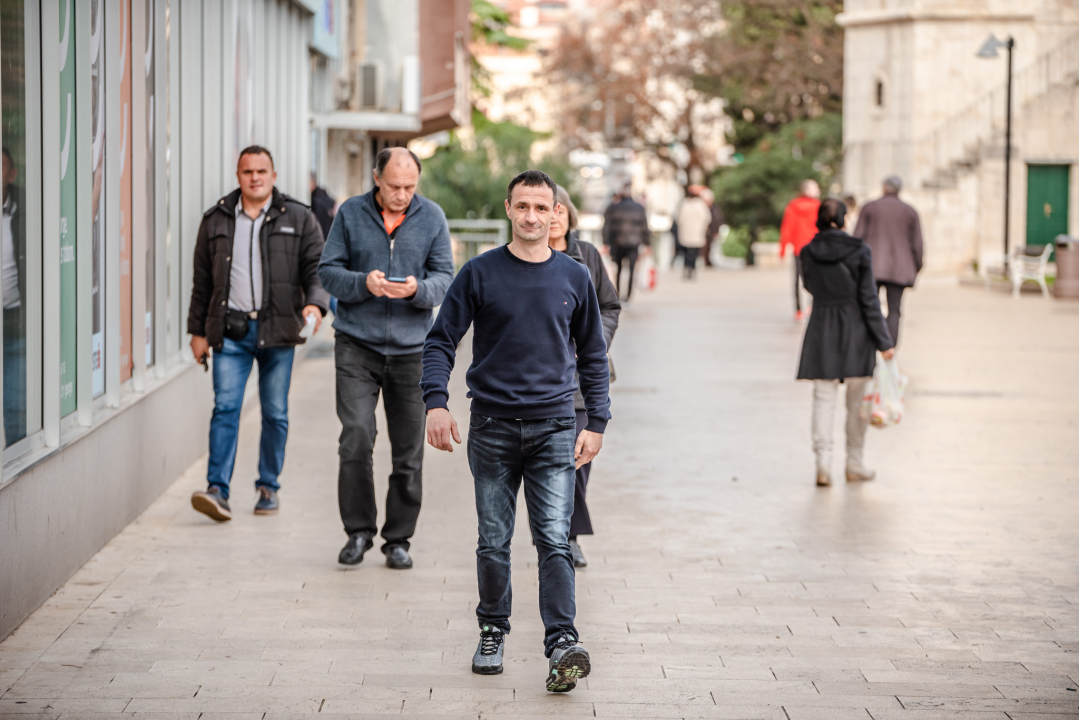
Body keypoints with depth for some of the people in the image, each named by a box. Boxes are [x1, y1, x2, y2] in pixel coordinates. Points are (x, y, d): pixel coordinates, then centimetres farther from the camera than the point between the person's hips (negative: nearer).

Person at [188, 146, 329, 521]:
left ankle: (268, 487, 17)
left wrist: (316, 303, -17)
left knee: (275, 412, 5)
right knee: (225, 407, -10)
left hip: (277, 330, 0)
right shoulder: (216, 220, 10)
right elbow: (202, 279, 15)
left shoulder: (298, 219, 6)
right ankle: (218, 490, -14)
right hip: (230, 330, 0)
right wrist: (198, 330, 13)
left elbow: (317, 268, 3)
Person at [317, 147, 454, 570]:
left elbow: (444, 277, 3)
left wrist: (417, 289, -19)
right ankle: (359, 531, 4)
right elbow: (328, 271, 3)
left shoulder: (432, 217, 4)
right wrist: (363, 283, -17)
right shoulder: (351, 213, 2)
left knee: (408, 450, 3)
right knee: (356, 437, -12)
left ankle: (398, 539, 16)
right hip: (357, 345, -1)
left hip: (411, 349, 1)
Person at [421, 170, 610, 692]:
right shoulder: (480, 274, 2)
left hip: (554, 428, 0)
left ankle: (562, 644, -15)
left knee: (554, 540, -9)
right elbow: (441, 340, 3)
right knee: (494, 542, 6)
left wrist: (596, 423, 7)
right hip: (492, 427, 0)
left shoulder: (574, 277, 6)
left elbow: (592, 356, 14)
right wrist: (436, 402, -11)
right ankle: (492, 632, 22)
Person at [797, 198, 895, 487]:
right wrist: (884, 342, -6)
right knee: (856, 402, 10)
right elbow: (869, 299, -11)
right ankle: (855, 465, 18)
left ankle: (823, 464, -7)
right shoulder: (859, 251, -11)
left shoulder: (808, 254, -2)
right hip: (855, 331, -2)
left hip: (822, 330, 2)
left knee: (823, 399, 4)